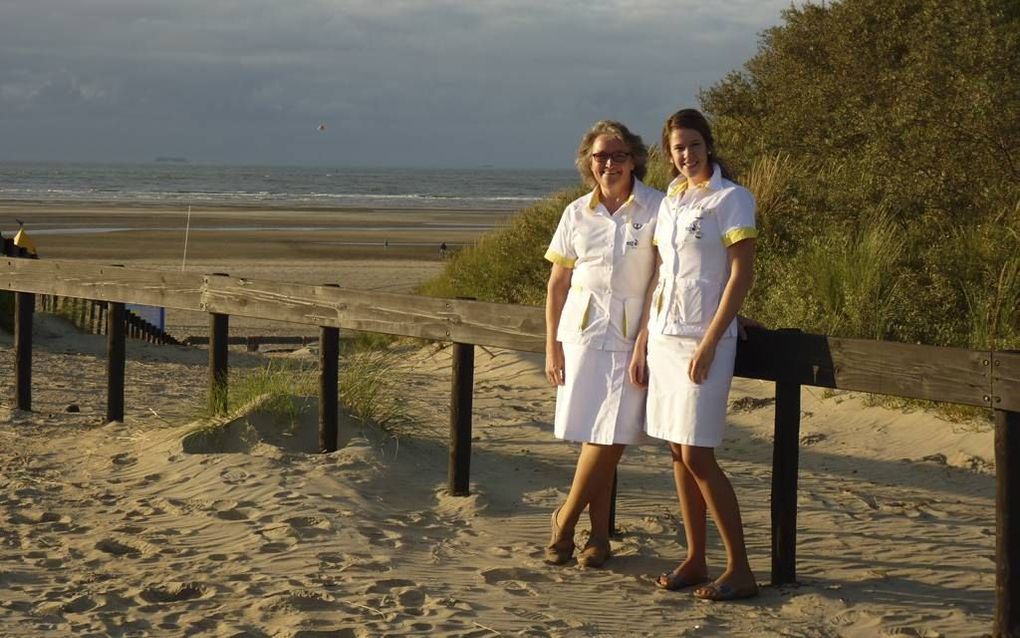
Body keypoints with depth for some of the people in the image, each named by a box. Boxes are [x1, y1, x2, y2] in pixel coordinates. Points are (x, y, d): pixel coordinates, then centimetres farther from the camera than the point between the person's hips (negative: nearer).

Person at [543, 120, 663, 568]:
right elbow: (557, 283, 10)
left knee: (610, 437, -7)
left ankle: (566, 518, 10)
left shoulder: (656, 209, -3)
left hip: (632, 334, -2)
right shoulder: (577, 214, 6)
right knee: (593, 436, 3)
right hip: (583, 330, 2)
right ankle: (598, 534, 12)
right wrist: (552, 346, 6)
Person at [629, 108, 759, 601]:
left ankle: (740, 570, -3)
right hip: (663, 336, 7)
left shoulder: (730, 199, -7)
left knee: (697, 456, -9)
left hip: (702, 339, -7)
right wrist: (641, 343, 13)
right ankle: (695, 560, 15)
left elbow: (741, 274, -12)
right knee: (678, 453, 7)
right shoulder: (669, 202, 14)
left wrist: (709, 343, -17)